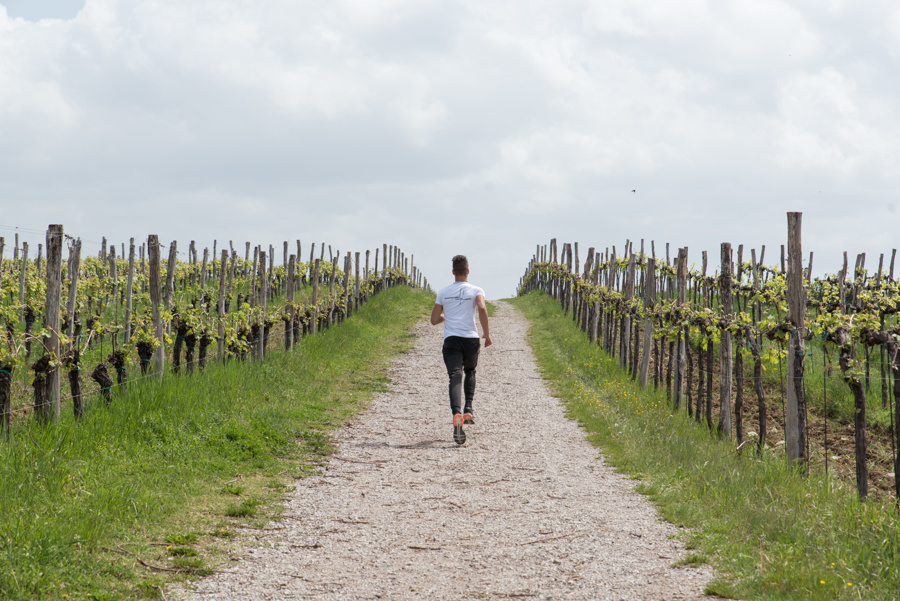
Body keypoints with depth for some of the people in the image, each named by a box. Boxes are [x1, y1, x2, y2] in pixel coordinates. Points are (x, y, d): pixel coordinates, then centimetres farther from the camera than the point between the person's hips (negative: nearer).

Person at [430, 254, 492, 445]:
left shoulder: (443, 292, 12)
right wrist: (487, 334, -6)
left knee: (455, 377, -12)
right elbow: (482, 308, -15)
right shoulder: (476, 291, 5)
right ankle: (468, 410, 9)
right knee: (470, 372, 26)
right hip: (471, 338, 0)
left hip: (451, 340, 0)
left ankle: (457, 414, -35)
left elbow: (434, 320, 13)